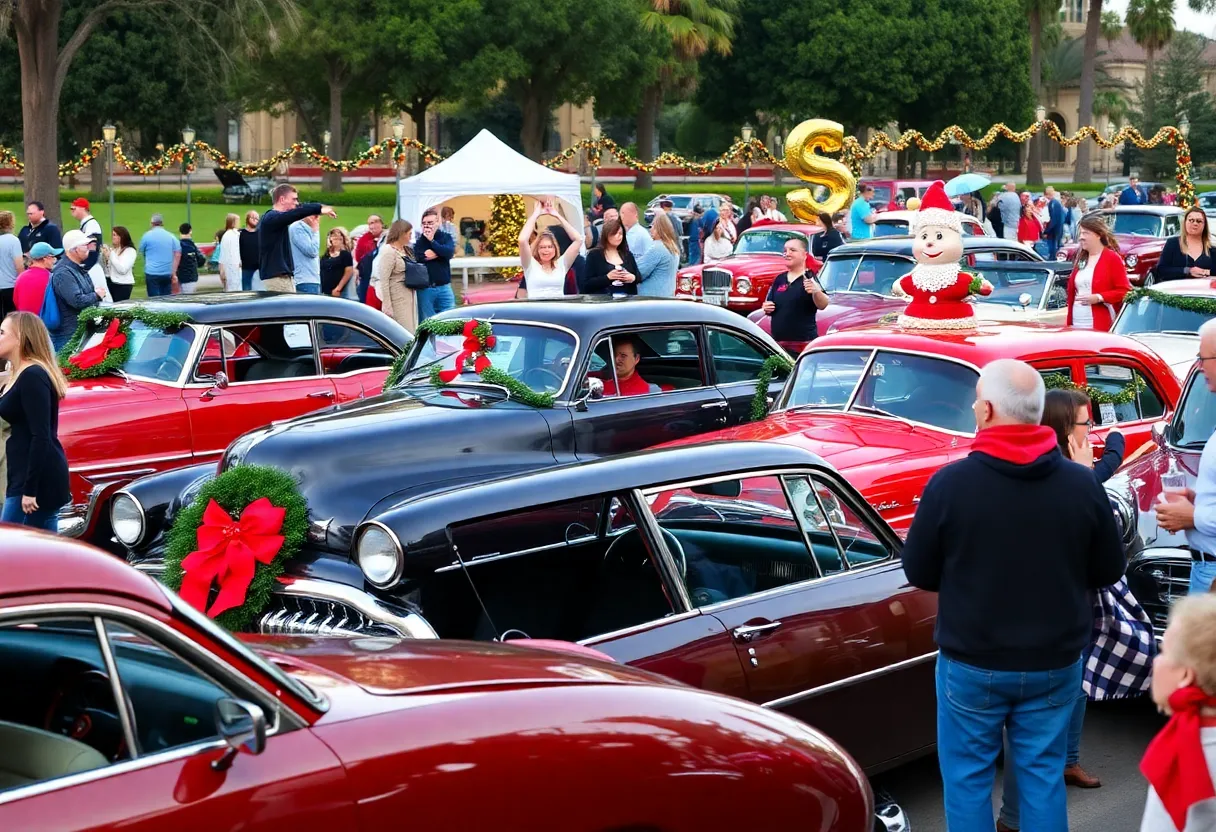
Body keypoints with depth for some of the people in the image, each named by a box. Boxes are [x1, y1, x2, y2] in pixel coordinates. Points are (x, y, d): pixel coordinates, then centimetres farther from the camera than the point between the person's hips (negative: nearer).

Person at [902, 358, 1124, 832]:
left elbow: (918, 573, -6)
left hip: (972, 664, -2)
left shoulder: (950, 483, -16)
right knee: (1043, 775, 15)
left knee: (966, 777, 12)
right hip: (1055, 663, 2)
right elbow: (1108, 571, 2)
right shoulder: (1081, 484, -10)